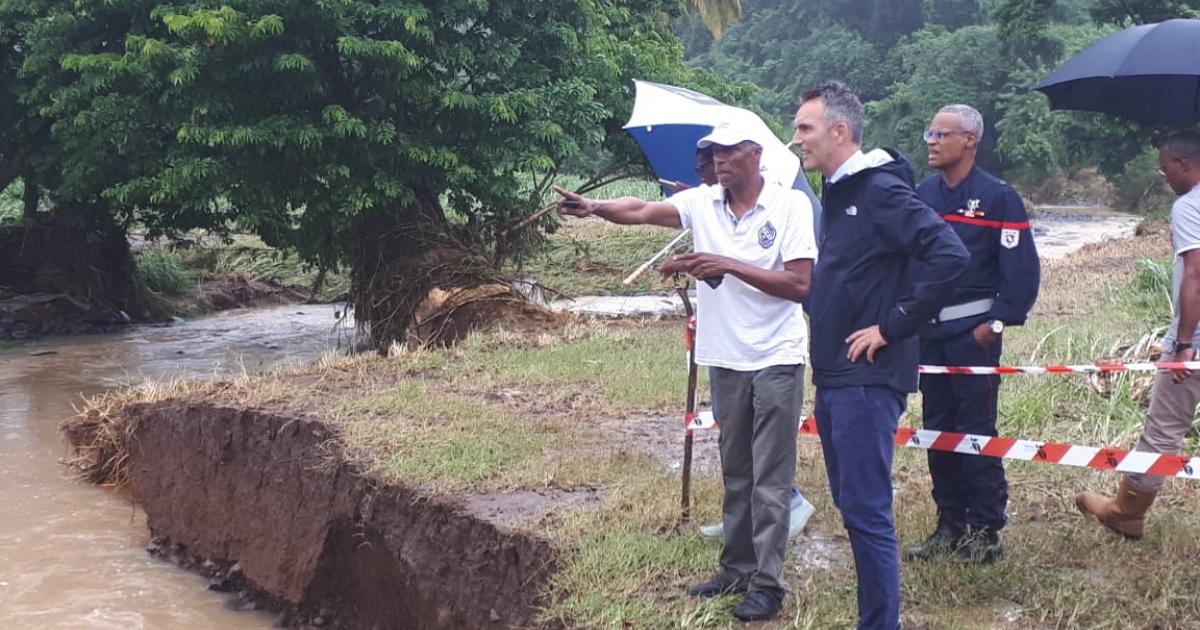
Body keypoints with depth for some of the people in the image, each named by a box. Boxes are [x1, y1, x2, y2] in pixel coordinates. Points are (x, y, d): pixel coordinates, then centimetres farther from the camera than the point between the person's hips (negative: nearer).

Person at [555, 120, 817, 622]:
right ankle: (736, 569, 26)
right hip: (725, 360, 5)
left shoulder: (790, 205, -10)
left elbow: (800, 284, -16)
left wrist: (730, 266, -21)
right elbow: (642, 211, -13)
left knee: (769, 478, -1)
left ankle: (767, 582, 6)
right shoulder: (703, 203, 1)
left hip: (776, 360, -5)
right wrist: (595, 208, -32)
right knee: (735, 473, 15)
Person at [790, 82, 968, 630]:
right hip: (834, 376, 10)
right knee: (851, 503, 15)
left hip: (868, 378, -10)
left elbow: (949, 256, -26)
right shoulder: (836, 194, 14)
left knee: (866, 511, -6)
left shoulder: (881, 191, -14)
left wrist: (893, 326, -21)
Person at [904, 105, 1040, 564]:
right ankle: (950, 524, 19)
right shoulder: (922, 195, 9)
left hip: (973, 332, -6)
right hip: (927, 330, 6)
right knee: (937, 430, 10)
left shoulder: (998, 197, -8)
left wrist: (998, 322, -13)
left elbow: (1022, 268, -9)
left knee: (976, 431, -3)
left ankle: (985, 530, 6)